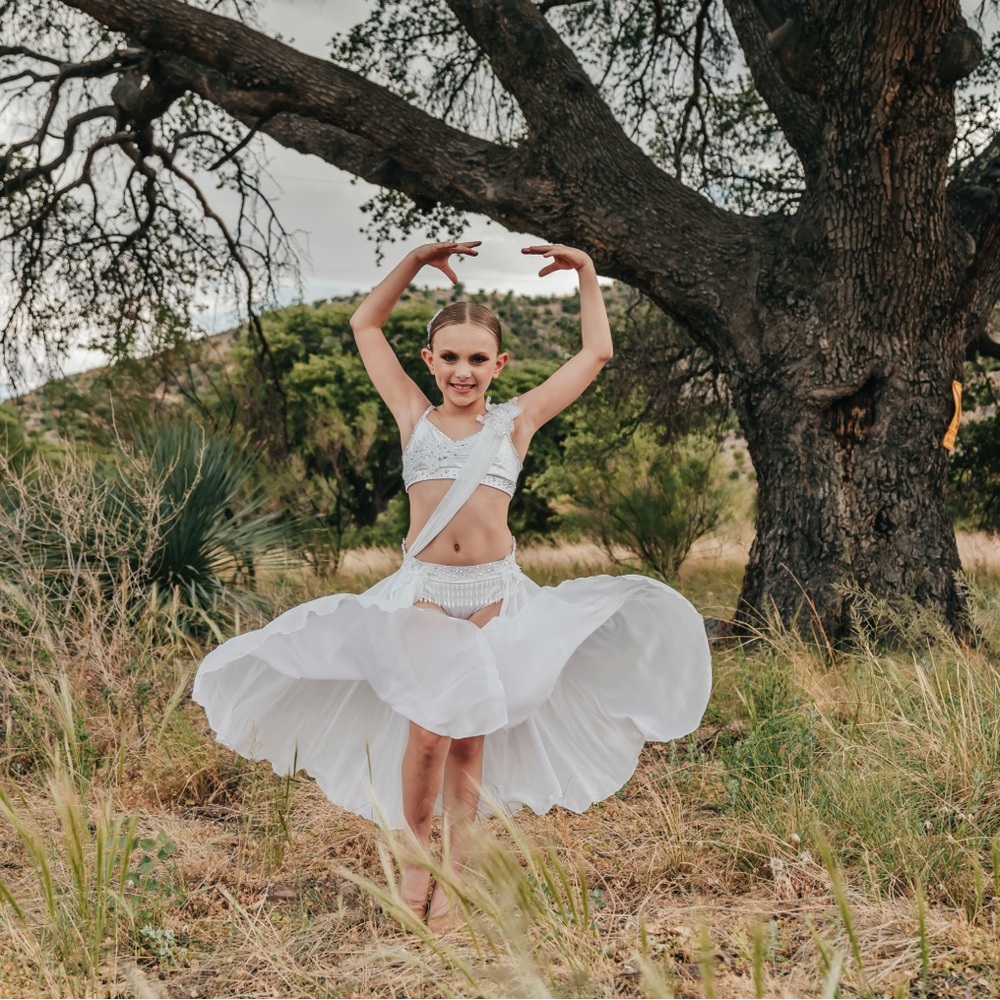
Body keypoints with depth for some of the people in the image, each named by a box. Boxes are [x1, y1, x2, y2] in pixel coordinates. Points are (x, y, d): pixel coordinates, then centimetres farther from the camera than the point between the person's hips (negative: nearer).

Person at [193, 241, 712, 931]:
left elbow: (596, 354, 14)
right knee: (428, 728, -9)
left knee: (469, 735, 5)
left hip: (495, 592, 0)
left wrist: (586, 272, 15)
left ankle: (453, 873, 16)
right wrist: (417, 261, 13)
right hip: (424, 590, 0)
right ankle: (415, 857, 12)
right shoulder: (416, 417, 9)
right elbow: (366, 325, 16)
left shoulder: (516, 421, 7)